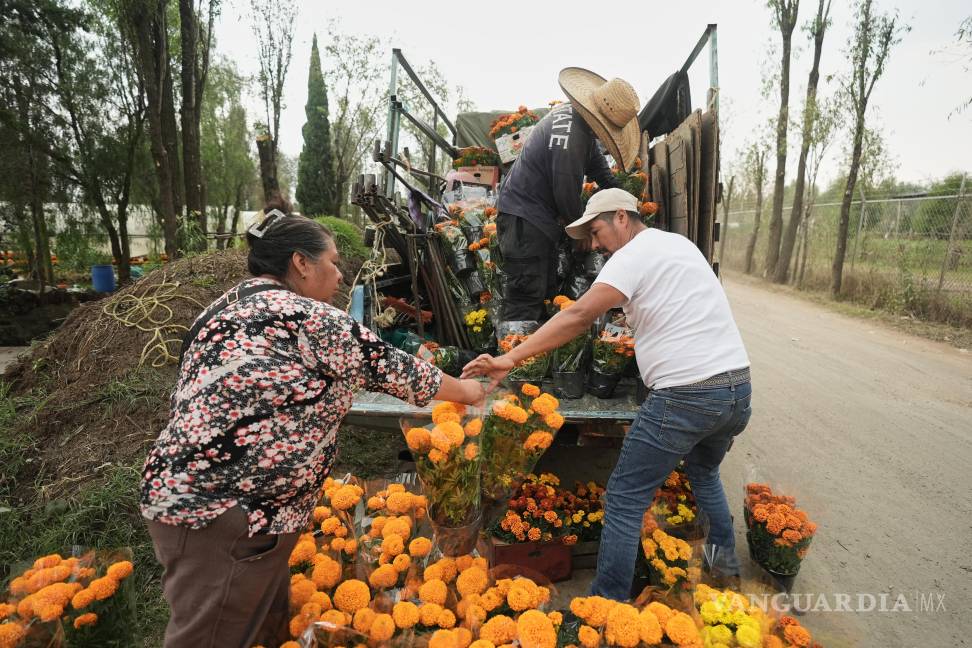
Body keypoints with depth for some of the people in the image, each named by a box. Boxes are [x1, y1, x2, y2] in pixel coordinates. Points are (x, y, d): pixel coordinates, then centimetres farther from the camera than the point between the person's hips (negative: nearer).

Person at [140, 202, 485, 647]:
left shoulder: (231, 307, 12)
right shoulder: (308, 319, -16)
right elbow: (387, 366, -7)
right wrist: (465, 391, 8)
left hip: (191, 498, 9)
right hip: (220, 517, -9)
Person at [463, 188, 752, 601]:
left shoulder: (634, 255, -9)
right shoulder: (679, 243, 17)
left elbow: (579, 316, -22)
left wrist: (510, 358, -25)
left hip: (686, 396, -9)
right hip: (739, 386, 9)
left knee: (624, 500, 0)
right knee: (703, 471, 34)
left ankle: (608, 602, 9)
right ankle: (724, 555, 47)